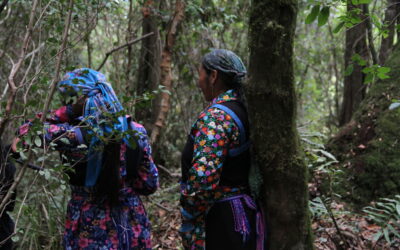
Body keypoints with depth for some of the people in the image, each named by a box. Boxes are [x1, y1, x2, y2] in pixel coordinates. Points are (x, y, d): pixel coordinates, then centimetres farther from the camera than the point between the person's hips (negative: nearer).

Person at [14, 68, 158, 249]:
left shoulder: (75, 136, -20)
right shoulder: (136, 132, -7)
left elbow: (25, 133, -7)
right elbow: (149, 184, 1)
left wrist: (64, 113, -8)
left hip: (91, 235, -3)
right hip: (132, 227, 4)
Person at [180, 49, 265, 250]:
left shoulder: (215, 117, -19)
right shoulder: (242, 110, 8)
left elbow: (202, 178, -29)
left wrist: (187, 220, -16)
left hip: (219, 221, -9)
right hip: (243, 212, 9)